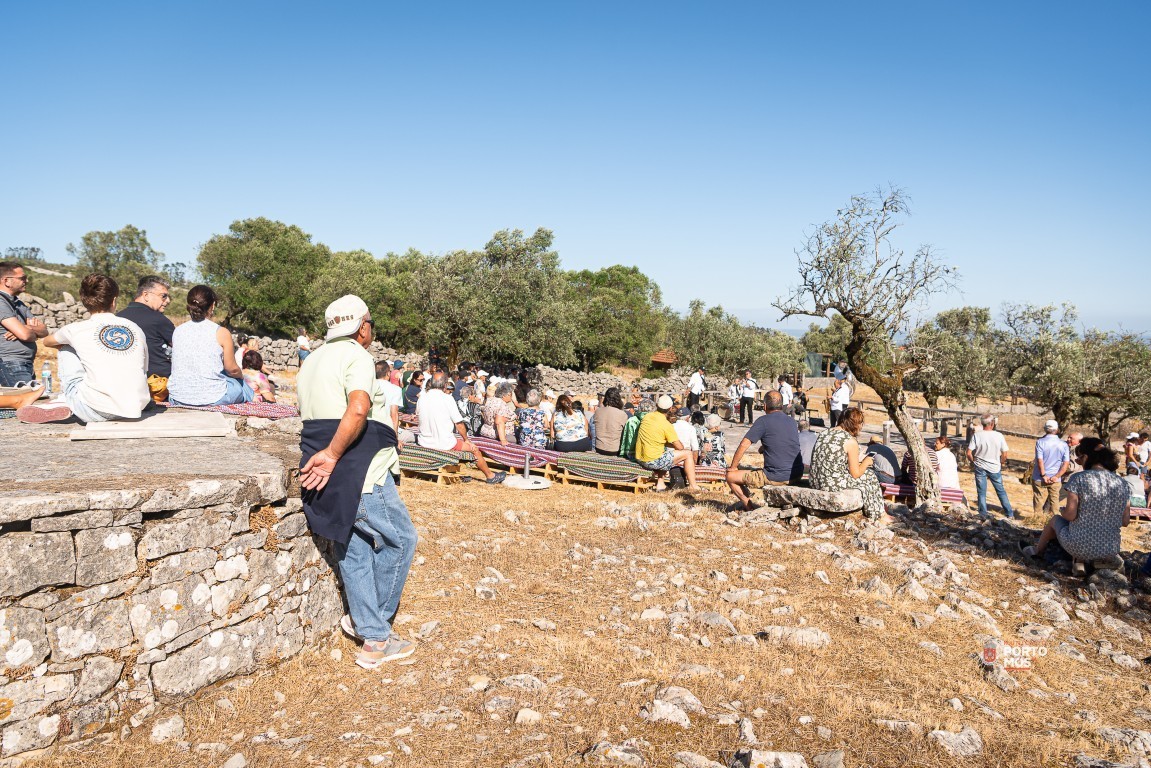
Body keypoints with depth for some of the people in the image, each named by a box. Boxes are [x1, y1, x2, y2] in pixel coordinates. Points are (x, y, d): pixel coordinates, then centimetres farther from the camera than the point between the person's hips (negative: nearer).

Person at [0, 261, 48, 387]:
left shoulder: (19, 303, 17)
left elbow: (44, 331, 9)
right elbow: (24, 334, -21)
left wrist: (29, 328, -12)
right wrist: (35, 332, 2)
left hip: (27, 365, 9)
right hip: (11, 366, -9)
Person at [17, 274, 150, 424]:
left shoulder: (77, 329, 3)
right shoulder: (136, 328, 9)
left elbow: (47, 341, 26)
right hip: (136, 410, 3)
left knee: (66, 347, 19)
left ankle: (64, 400, 23)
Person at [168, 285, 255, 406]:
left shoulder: (177, 331, 3)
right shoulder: (221, 333, -10)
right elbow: (232, 369, -3)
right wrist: (241, 374, 20)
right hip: (212, 399, -4)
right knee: (239, 382, 27)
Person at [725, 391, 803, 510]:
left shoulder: (764, 421, -9)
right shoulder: (792, 421, 10)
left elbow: (744, 444, -11)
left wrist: (733, 467, -1)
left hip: (777, 477, -7)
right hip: (797, 475, 7)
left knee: (731, 477, 3)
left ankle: (750, 508, 6)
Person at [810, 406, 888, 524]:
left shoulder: (824, 433, 8)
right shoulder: (851, 441, -13)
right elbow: (856, 474, -8)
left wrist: (857, 461, 25)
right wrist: (866, 462, 12)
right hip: (835, 485, -7)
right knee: (870, 476, 17)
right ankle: (876, 516, 32)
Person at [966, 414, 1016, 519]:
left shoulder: (976, 435, -12)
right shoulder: (999, 436, -10)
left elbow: (969, 453, -13)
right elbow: (1005, 455, -6)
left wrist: (974, 462, 5)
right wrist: (999, 463, 12)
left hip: (980, 468, -1)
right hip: (995, 468, 1)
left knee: (981, 492, 10)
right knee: (1001, 491, 16)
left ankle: (983, 514, 12)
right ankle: (1010, 513, 22)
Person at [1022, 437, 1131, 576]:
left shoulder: (1079, 479, -14)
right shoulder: (1123, 484, -1)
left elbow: (1070, 515, -16)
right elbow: (1125, 521, 3)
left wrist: (1063, 511, 6)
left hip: (1078, 547, -4)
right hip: (1111, 551, 4)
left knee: (1055, 519, 29)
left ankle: (1037, 551, 49)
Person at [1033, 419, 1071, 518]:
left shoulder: (1040, 442, -11)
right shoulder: (1063, 445, -1)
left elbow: (1040, 460, -17)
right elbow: (1066, 463, -5)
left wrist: (1044, 475, -11)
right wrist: (1056, 476, -8)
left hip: (1040, 479, -2)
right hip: (1056, 480, 2)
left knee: (1039, 501, 7)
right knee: (1054, 500, 12)